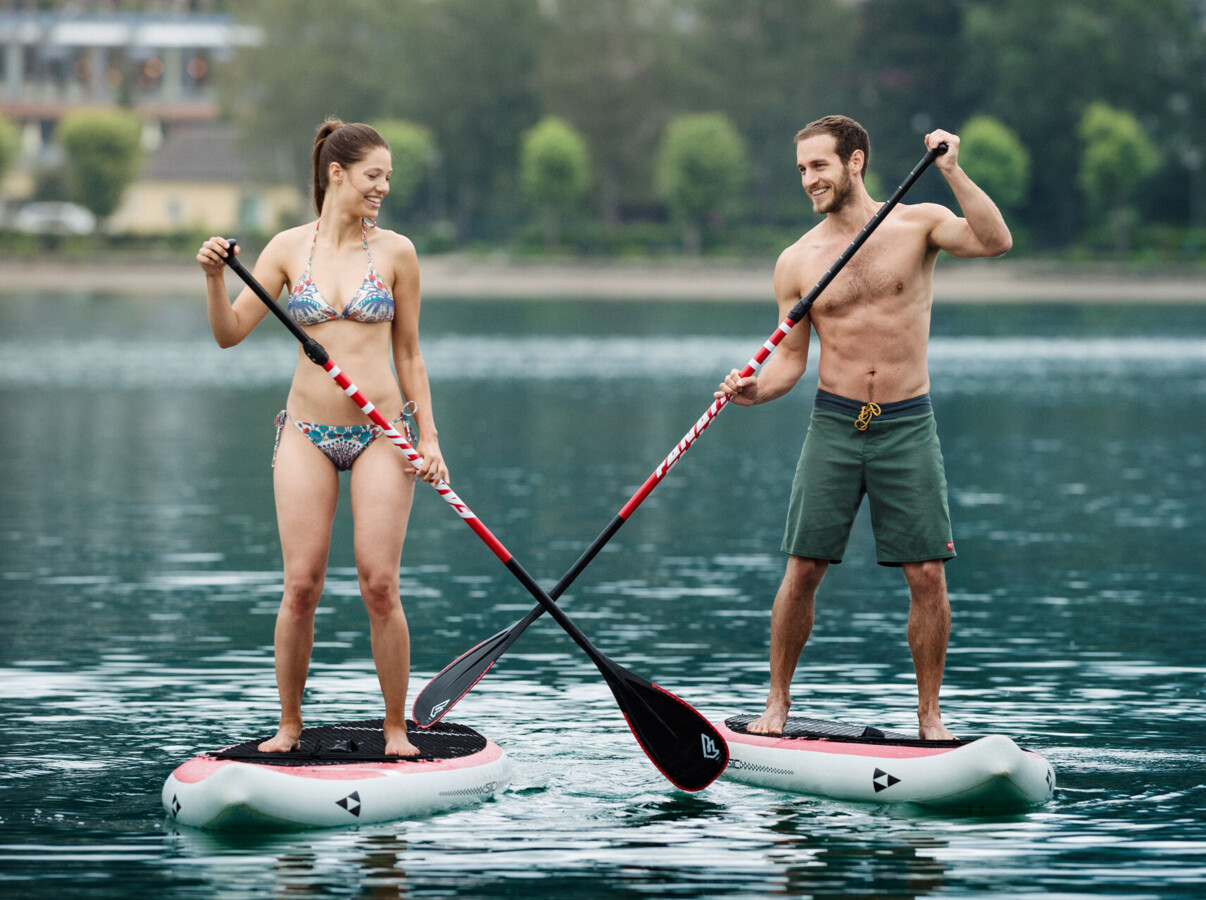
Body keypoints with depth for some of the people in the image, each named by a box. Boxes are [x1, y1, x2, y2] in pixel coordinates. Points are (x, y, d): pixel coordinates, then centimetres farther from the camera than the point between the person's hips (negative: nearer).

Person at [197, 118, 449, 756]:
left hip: (382, 434, -1)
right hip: (307, 433, 1)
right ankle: (289, 725, 11)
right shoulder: (289, 248, 2)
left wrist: (429, 438, 1)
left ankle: (396, 728, 6)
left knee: (380, 586, -6)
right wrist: (214, 277, -16)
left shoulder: (395, 252, 1)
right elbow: (230, 333, 2)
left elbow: (408, 354, 7)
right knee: (301, 586, -3)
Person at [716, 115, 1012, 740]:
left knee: (927, 575, -4)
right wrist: (756, 390, -13)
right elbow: (791, 358, 7)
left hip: (907, 425, -1)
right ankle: (777, 703, 12)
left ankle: (930, 714, 8)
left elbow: (995, 242, -18)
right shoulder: (797, 262, 3)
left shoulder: (919, 223, -1)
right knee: (802, 569, -1)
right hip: (834, 424, 1)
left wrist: (950, 172, -24)